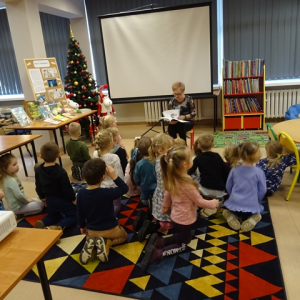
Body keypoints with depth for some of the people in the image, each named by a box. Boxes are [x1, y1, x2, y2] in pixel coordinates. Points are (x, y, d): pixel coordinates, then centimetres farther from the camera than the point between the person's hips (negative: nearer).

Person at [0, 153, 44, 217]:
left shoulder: (9, 177, 3)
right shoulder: (11, 181, -28)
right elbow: (19, 195, -30)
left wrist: (26, 197, 9)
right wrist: (27, 200, -13)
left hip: (16, 202, 9)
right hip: (17, 206, -9)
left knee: (36, 200, 23)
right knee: (40, 205, -5)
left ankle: (17, 213, 10)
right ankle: (18, 214, -3)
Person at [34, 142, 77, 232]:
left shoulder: (38, 170, -7)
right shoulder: (60, 171, -25)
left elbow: (38, 187, 5)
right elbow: (67, 188, -18)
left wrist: (42, 197, 22)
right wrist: (73, 198, -2)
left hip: (50, 200, 6)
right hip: (63, 200, -6)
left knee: (52, 215, 30)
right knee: (73, 216, 7)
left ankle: (42, 224, -3)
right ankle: (58, 227, -21)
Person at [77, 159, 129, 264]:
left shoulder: (81, 193, -17)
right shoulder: (107, 193, -28)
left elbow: (79, 214, -4)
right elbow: (124, 188, -11)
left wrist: (82, 227, 14)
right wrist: (114, 176, -20)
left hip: (92, 231, 4)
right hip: (110, 230, -4)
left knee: (91, 236, 41)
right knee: (123, 236, 29)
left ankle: (91, 243, 3)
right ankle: (106, 243, -2)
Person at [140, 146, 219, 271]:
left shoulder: (172, 179, -7)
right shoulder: (187, 183, -30)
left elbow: (167, 194, 9)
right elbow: (199, 201, -19)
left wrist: (165, 207, 26)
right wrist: (213, 203, -1)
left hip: (176, 217, 7)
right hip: (185, 220, -7)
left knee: (183, 237, 28)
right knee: (181, 245, 13)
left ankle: (159, 241, 9)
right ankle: (157, 253, -7)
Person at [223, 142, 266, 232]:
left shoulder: (234, 170, -4)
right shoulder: (259, 172, -12)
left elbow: (228, 187, 6)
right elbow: (262, 191, -3)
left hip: (234, 205, 1)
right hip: (251, 207, -1)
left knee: (226, 211, 34)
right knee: (257, 214, 34)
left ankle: (232, 217, 1)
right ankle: (251, 220, 0)